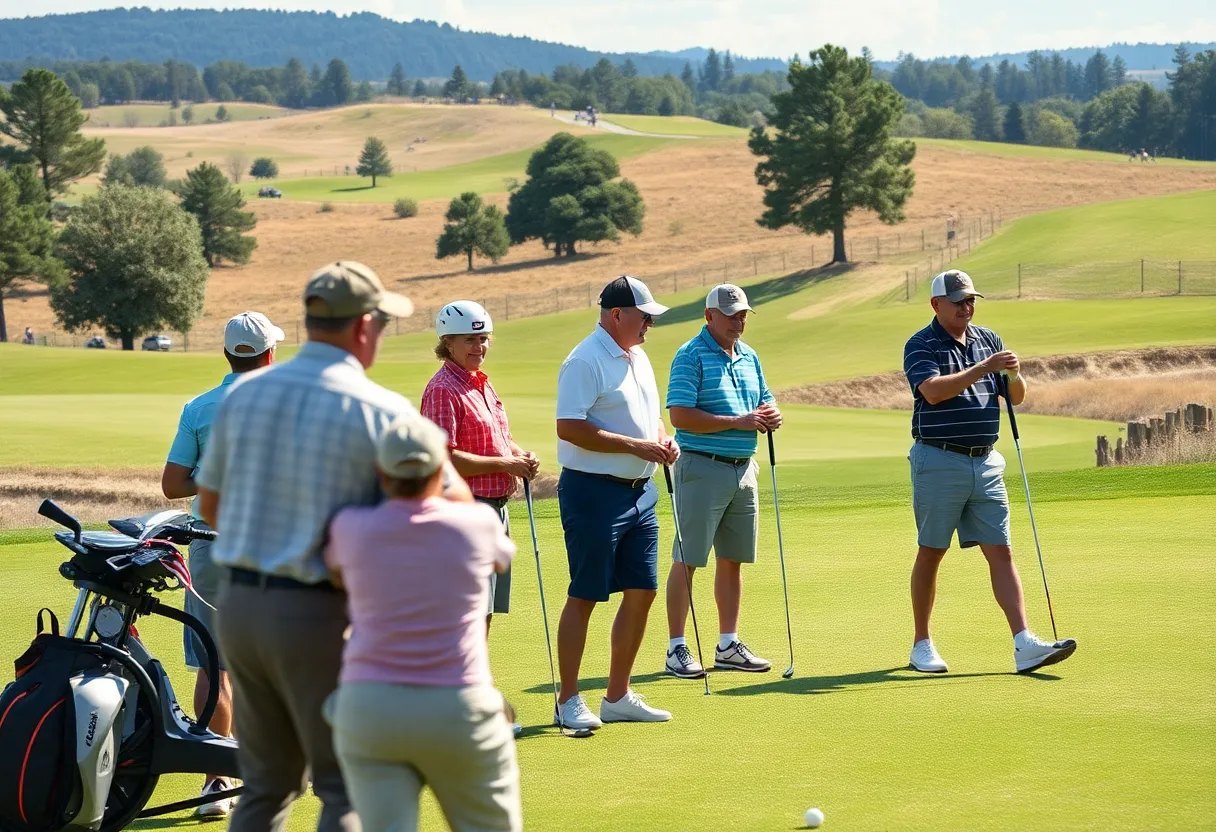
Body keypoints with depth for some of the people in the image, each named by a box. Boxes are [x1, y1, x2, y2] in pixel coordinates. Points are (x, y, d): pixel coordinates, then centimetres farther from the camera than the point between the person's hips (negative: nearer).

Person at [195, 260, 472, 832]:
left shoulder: (245, 393, 4)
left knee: (267, 784, 16)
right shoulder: (380, 411, -12)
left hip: (239, 605, 6)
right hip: (321, 614, -6)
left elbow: (211, 504, 14)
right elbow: (454, 505, -6)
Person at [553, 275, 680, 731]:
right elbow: (569, 427, -22)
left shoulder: (638, 358, 15)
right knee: (584, 597, -3)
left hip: (640, 492, 9)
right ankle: (568, 702, 4)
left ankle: (618, 697, 18)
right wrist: (635, 446, -21)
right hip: (595, 492, -9)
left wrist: (664, 440, 3)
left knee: (641, 592, 9)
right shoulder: (585, 361, -14)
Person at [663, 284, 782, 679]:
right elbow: (680, 415, -18)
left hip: (743, 468, 7)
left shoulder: (749, 357, 14)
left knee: (732, 560, 11)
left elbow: (767, 402, 22)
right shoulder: (691, 356, -9)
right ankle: (676, 649, -1)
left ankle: (728, 646, 19)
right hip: (702, 467, -7)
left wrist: (770, 415, -3)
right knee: (687, 560, -4)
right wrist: (737, 421, -20)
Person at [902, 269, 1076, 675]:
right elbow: (933, 391, -23)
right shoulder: (920, 345, -6)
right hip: (939, 462, -5)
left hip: (985, 462, 5)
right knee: (931, 552, 5)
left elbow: (1017, 397, 12)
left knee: (1001, 551, -2)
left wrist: (1014, 373, -10)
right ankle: (921, 645, 16)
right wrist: (984, 367, -27)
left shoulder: (989, 339, 12)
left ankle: (1024, 646, -8)